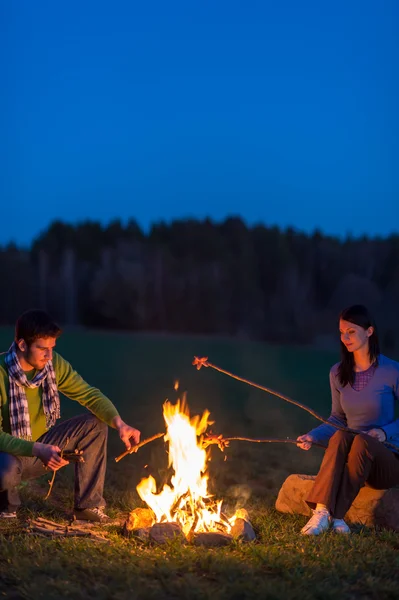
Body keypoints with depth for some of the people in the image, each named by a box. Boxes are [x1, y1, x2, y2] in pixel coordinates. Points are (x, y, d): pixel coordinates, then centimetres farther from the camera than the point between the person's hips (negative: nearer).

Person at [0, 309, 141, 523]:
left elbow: (90, 394, -5)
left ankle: (88, 505, -3)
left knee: (95, 424, -11)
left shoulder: (53, 364, -9)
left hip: (42, 446, 6)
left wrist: (119, 423, -24)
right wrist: (37, 450, -39)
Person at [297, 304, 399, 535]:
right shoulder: (338, 373, 5)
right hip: (351, 457, 3)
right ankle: (324, 512, -42)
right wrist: (313, 436, -5)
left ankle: (332, 514, -35)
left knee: (362, 441, -36)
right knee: (341, 436, -32)